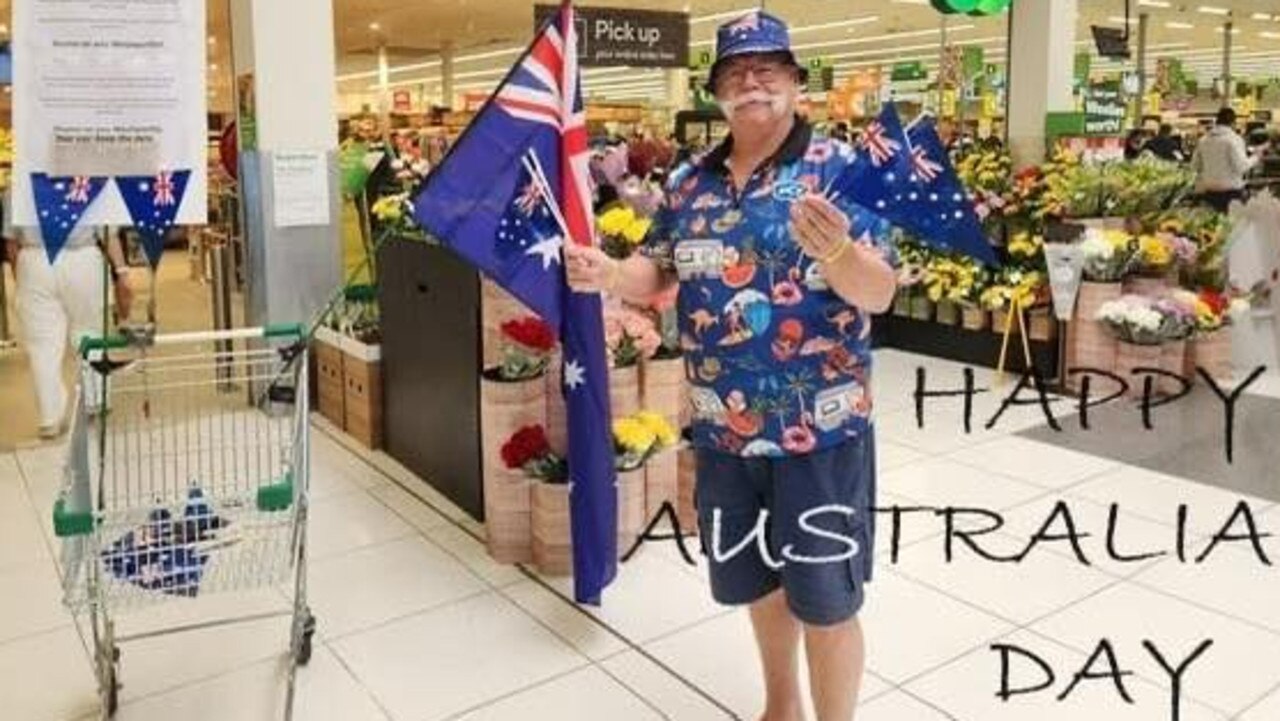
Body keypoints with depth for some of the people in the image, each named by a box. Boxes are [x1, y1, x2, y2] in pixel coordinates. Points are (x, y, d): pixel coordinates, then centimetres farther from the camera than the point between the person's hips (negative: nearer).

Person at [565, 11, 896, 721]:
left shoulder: (840, 168, -9)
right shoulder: (689, 182, 6)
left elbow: (879, 295, -14)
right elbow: (657, 272, 9)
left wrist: (836, 250, -36)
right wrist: (607, 273, -13)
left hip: (821, 428, -5)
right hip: (724, 428, 5)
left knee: (823, 597, 6)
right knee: (756, 580, 21)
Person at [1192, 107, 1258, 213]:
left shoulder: (1204, 140, 5)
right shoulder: (1234, 139, -10)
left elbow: (1195, 164, 12)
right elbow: (1241, 167, -15)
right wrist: (1254, 158, 1)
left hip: (1208, 191, 5)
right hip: (1230, 190, -5)